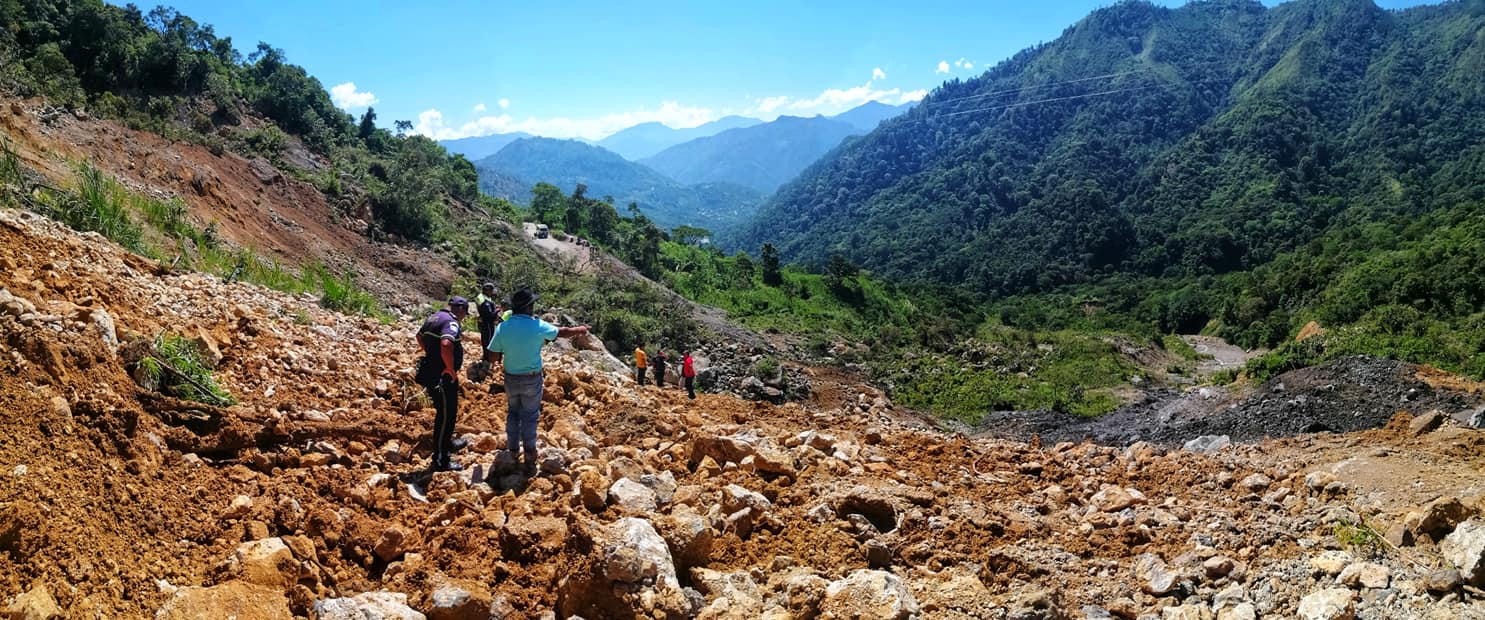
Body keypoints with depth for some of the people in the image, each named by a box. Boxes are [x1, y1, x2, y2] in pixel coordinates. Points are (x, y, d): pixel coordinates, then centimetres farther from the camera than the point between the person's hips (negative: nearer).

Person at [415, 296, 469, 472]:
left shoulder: (434, 318, 12)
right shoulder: (451, 322, -19)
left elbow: (420, 336, 30)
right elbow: (446, 345, -37)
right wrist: (451, 370, -25)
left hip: (431, 371, 10)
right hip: (443, 377, -10)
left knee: (446, 412, 27)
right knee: (446, 416, -2)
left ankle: (447, 444, 45)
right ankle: (440, 461, 4)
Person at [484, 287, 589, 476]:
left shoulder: (502, 327, -11)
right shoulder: (538, 326, -15)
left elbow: (492, 357, -7)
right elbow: (562, 332, 3)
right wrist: (580, 330, 22)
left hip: (511, 378, 2)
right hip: (532, 379, -2)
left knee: (513, 413, 21)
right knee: (530, 417, 7)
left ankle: (513, 451, 29)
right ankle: (529, 458, 13)